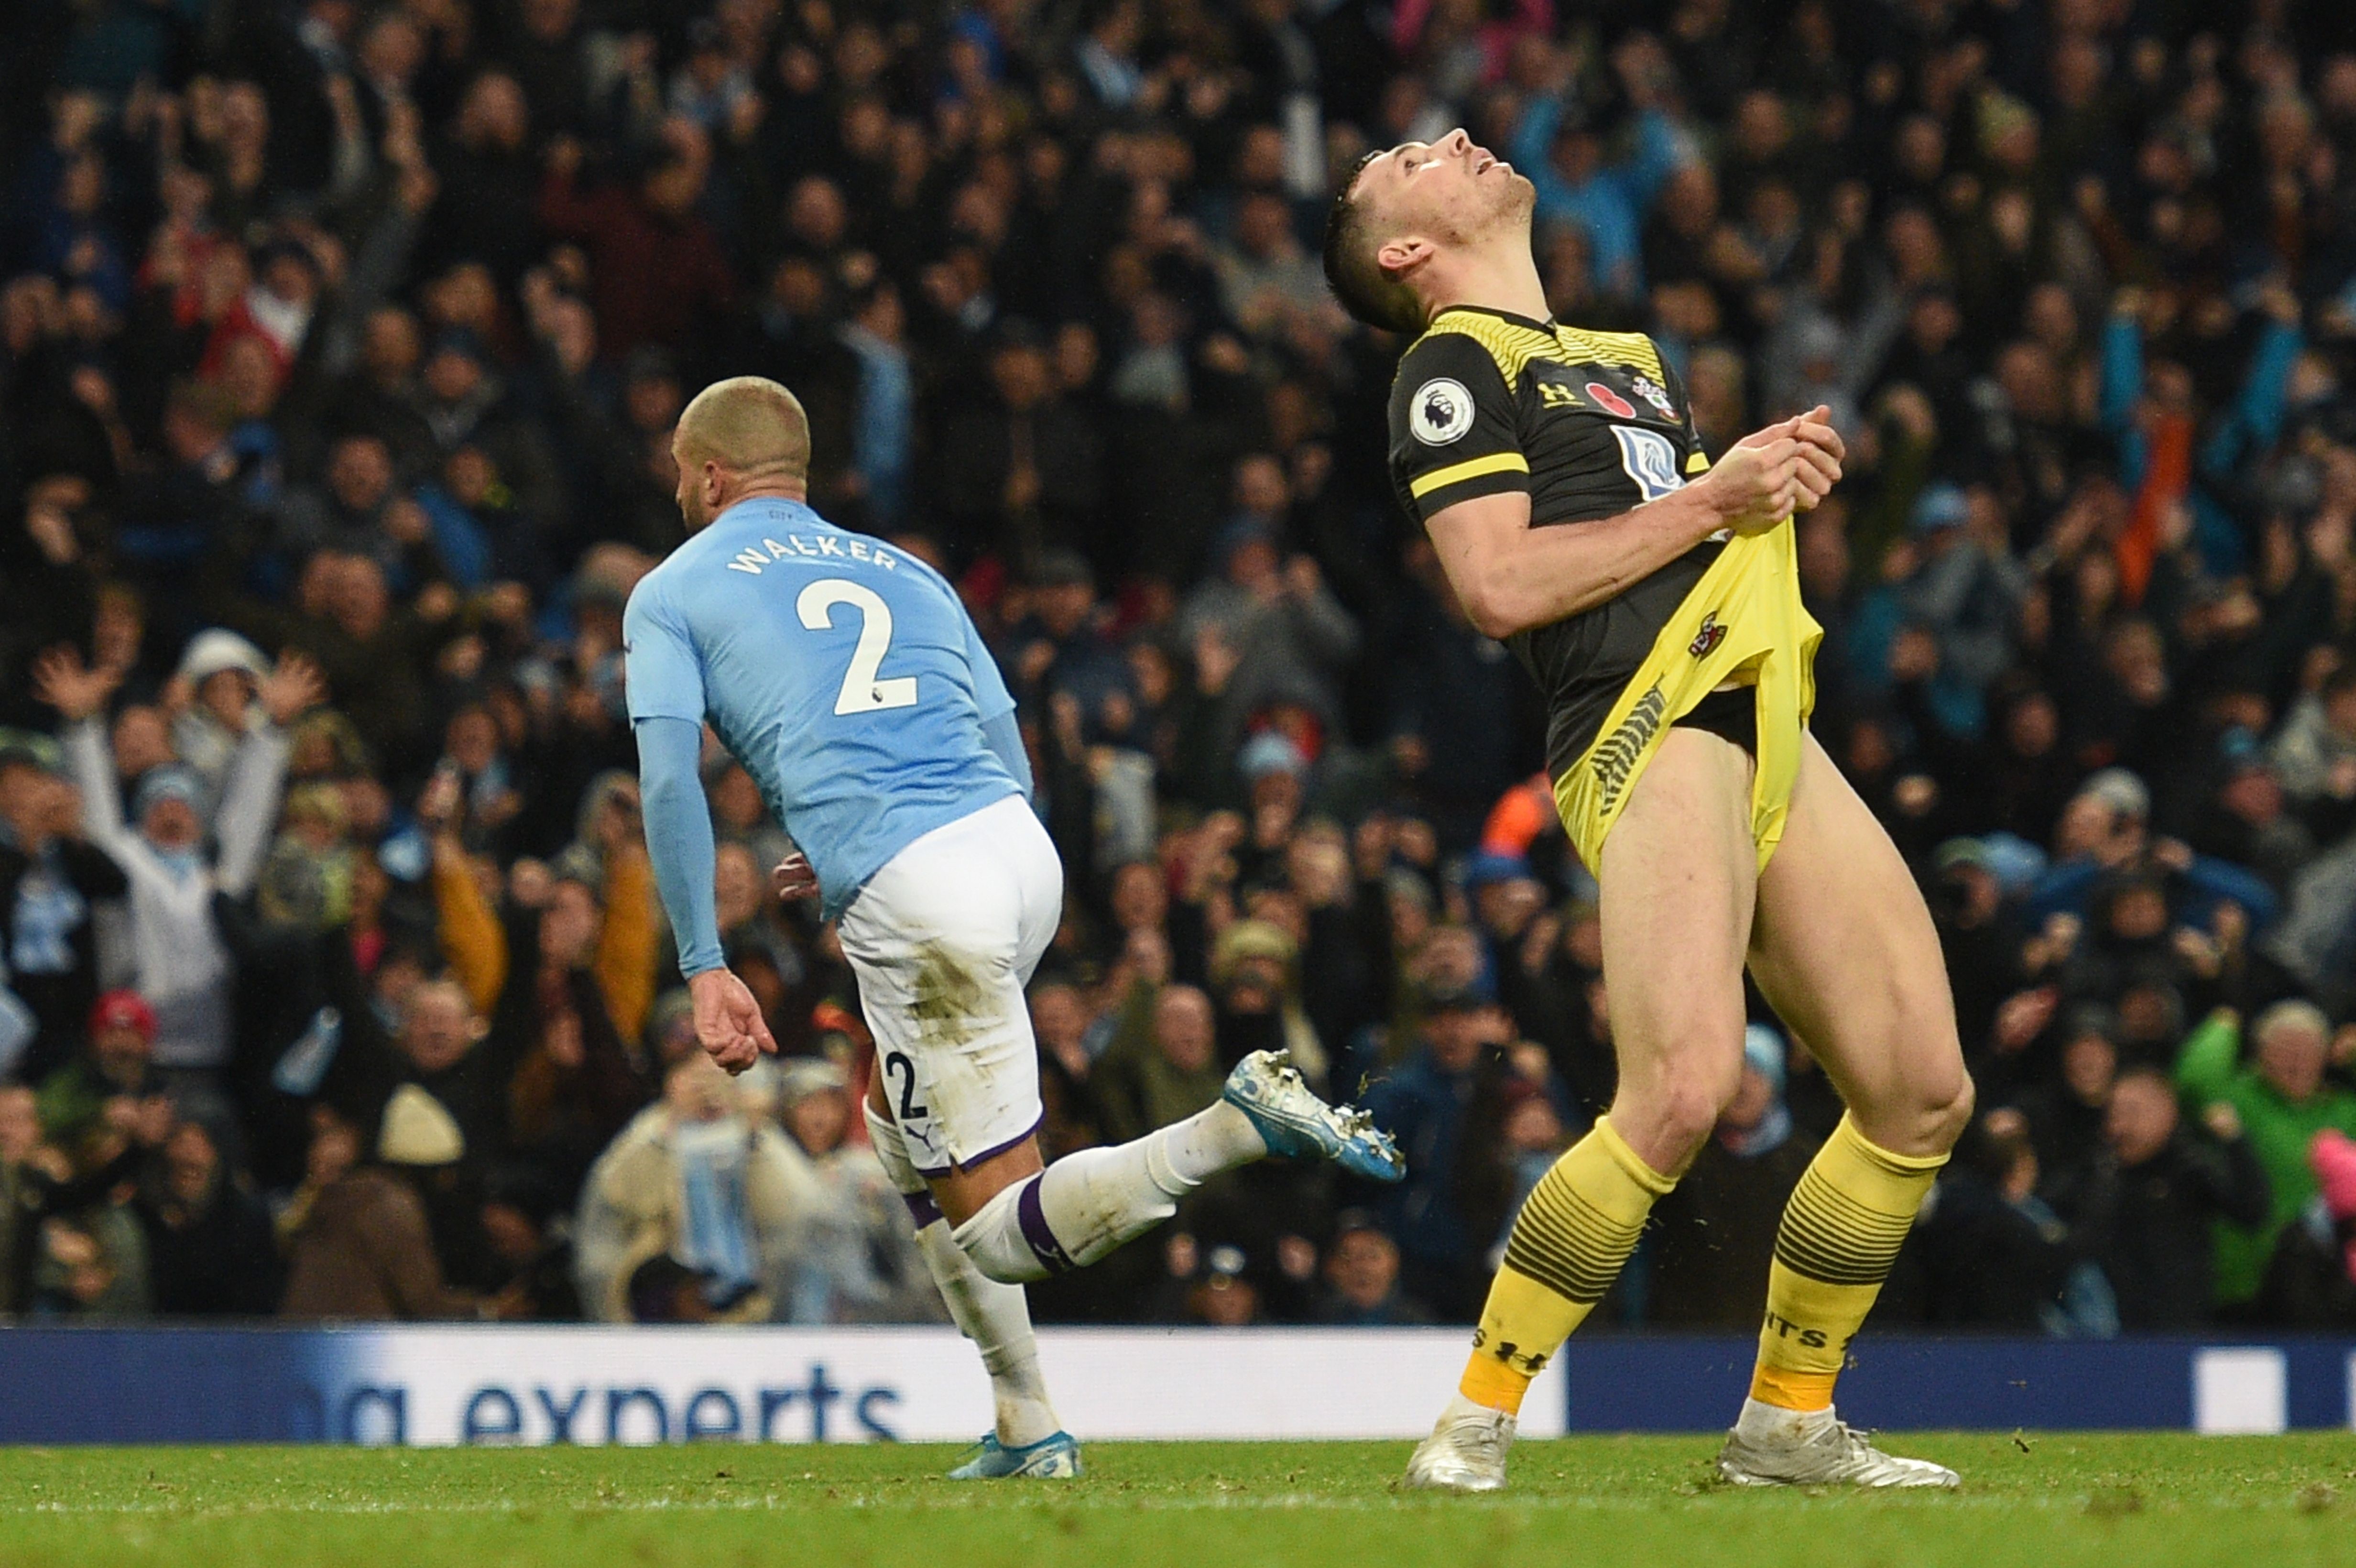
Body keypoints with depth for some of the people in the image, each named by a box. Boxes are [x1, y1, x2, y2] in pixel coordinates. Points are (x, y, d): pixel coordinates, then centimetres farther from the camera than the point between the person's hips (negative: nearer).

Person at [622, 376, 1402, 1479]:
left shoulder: (670, 595, 13)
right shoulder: (906, 573, 27)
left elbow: (669, 782, -2)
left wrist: (705, 968, -1)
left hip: (911, 898, -6)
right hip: (1023, 849, 6)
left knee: (999, 1232, -2)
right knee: (895, 1120, 28)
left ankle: (1237, 1125, -26)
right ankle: (1025, 1431, 22)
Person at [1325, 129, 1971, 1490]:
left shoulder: (1630, 359, 28)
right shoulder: (1455, 366, 2)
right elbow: (1503, 584, -11)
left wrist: (1775, 477, 15)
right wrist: (1710, 498, -8)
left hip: (1767, 736, 8)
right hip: (1649, 730, -8)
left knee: (1925, 1094, 3)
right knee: (1684, 1088, -25)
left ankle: (1790, 1422, 17)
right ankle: (1477, 1423, -16)